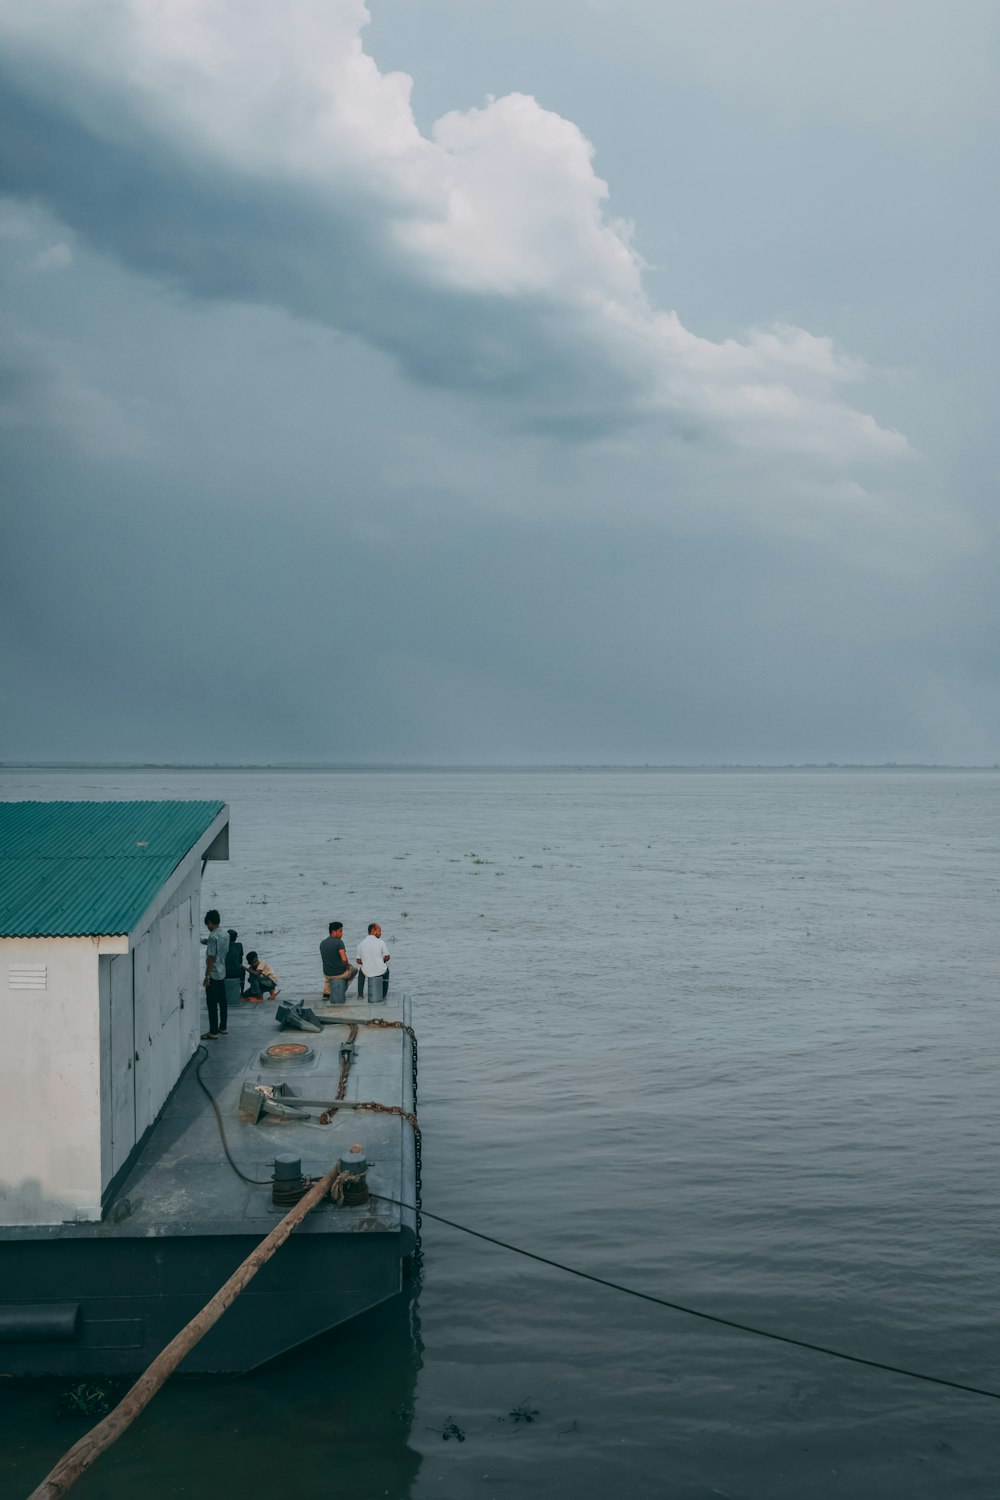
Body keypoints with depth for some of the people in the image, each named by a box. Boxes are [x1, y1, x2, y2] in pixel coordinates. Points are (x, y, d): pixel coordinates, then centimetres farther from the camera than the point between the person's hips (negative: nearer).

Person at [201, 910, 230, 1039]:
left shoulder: (213, 936, -18)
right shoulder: (226, 935, 7)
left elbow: (211, 957, -20)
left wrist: (207, 976, -17)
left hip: (213, 974, -9)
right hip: (222, 973, 9)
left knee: (212, 1004, -4)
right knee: (222, 1001, 16)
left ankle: (213, 1032, -3)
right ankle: (223, 1028, 24)